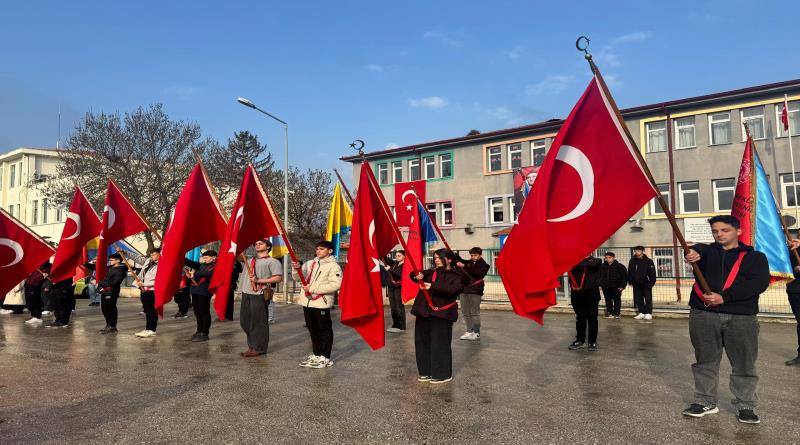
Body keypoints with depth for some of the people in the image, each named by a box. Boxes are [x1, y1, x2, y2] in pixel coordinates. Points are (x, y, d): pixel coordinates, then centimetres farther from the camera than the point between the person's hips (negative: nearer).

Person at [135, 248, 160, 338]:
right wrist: (139, 283, 5)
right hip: (144, 290, 8)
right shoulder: (148, 262, 11)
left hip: (152, 292, -8)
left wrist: (143, 284, -17)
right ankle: (148, 329, 21)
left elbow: (157, 282, -20)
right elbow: (141, 274, 18)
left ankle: (151, 330, 3)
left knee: (152, 311, -3)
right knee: (147, 310, 13)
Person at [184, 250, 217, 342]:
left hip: (204, 292, -8)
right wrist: (182, 258, -4)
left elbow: (208, 273, -22)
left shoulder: (215, 266, -5)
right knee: (197, 312, 14)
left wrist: (195, 273, -20)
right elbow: (191, 263, 10)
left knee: (204, 312, -2)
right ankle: (199, 332, 25)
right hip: (195, 290, 8)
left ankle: (204, 334, 4)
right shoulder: (202, 265, 18)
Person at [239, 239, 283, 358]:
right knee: (245, 321, 11)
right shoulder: (250, 261, 22)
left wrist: (259, 280, -14)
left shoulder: (272, 262, 0)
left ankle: (259, 348, 7)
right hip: (246, 294, 8)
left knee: (258, 322, -4)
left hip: (259, 295, -7)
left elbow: (278, 278, -11)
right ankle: (251, 346, 24)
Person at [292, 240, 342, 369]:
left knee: (324, 329, 2)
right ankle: (316, 355, 27)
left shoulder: (333, 266, -7)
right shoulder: (310, 263, 13)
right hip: (307, 302, 7)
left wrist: (313, 288, -18)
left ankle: (325, 358, 10)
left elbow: (336, 285, -19)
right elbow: (297, 277, 13)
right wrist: (295, 269, -11)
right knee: (313, 329, 15)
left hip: (322, 304, -6)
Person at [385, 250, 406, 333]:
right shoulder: (394, 263, 11)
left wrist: (390, 269, -18)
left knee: (399, 307, -4)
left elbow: (400, 274, -20)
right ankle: (395, 325, 19)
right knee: (393, 307, 11)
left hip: (399, 287, -7)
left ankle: (401, 327, 2)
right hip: (391, 286, 7)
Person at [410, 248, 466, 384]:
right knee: (422, 342, 10)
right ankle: (426, 372, 23)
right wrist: (418, 276, -13)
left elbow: (453, 289, -18)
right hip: (424, 313, 6)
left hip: (442, 314, -6)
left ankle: (443, 374, 9)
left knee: (440, 344, -4)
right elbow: (413, 275, 11)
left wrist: (433, 286, -26)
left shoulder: (457, 275, 0)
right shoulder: (431, 272, 15)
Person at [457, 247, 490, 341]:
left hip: (475, 291, -5)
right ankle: (469, 331, 18)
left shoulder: (484, 265, 0)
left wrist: (464, 267, -23)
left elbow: (477, 273, -17)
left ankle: (476, 333, -1)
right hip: (464, 289, 5)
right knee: (465, 312, 9)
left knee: (474, 313, -6)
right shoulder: (468, 262, 15)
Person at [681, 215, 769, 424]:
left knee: (744, 364, 4)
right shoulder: (707, 251, 12)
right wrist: (693, 252, -40)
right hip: (703, 315, 1)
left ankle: (745, 405, 18)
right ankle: (705, 401, 19)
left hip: (741, 317, -1)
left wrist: (724, 297, -18)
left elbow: (760, 282, -8)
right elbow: (698, 250, -13)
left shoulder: (754, 256, 9)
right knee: (705, 361, 8)